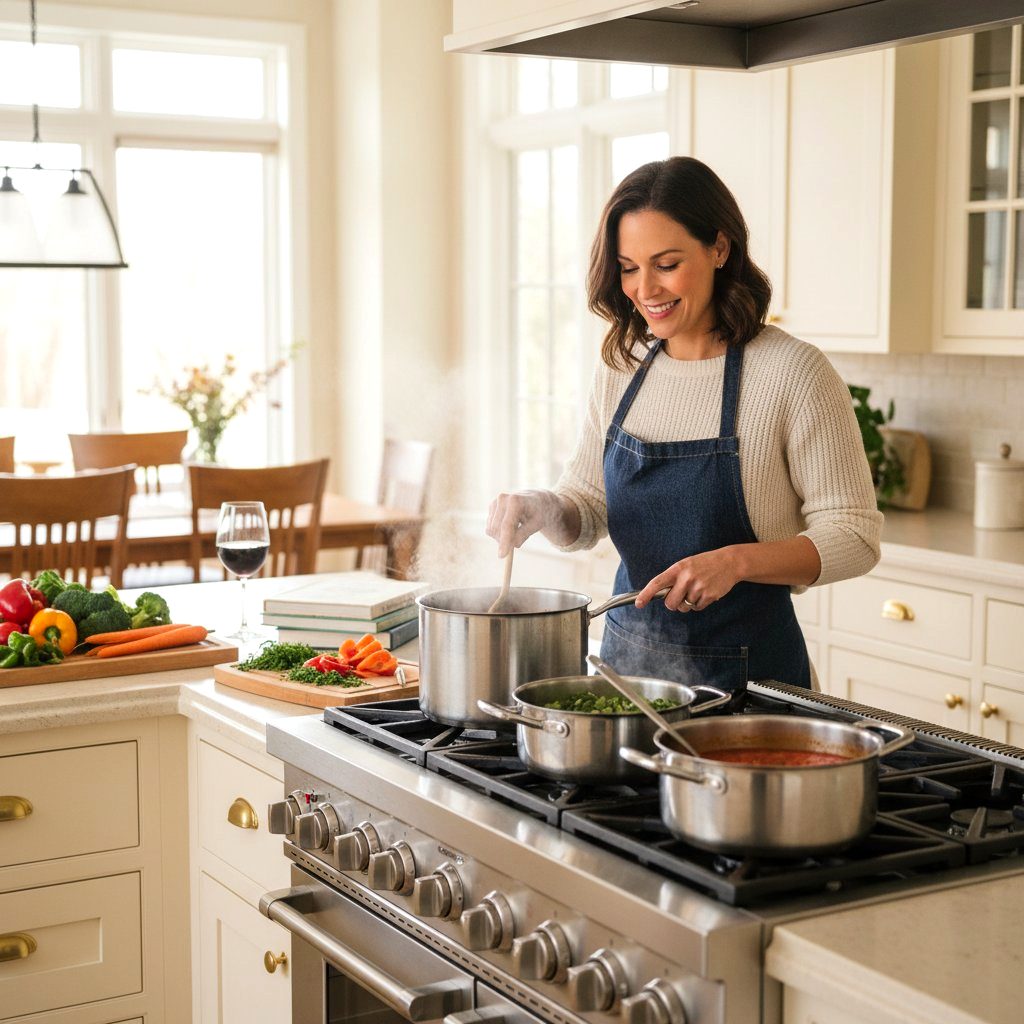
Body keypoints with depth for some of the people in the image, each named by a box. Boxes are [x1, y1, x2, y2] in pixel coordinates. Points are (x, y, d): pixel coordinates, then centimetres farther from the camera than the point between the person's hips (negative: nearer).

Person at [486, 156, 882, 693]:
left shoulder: (793, 372, -14)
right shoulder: (620, 367, 4)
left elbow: (853, 536, -13)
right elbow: (586, 511, 10)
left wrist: (737, 561, -27)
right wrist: (546, 511, -12)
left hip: (745, 669, -5)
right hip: (626, 655, 5)